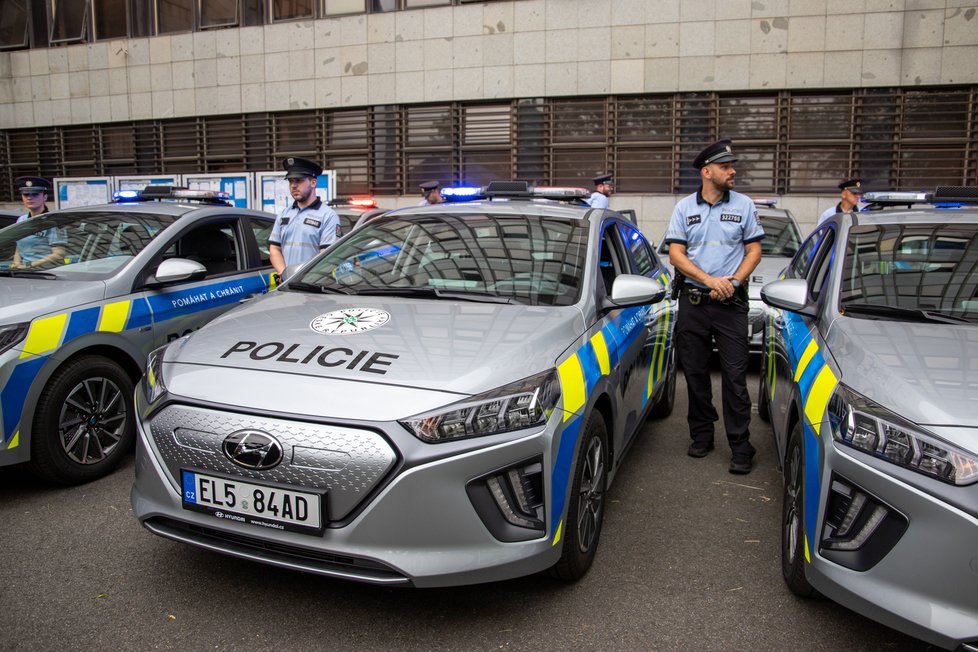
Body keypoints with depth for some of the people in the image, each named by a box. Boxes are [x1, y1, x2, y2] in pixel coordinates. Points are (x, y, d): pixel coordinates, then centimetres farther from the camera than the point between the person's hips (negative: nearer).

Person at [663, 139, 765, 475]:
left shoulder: (744, 205, 6)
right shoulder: (684, 207, 6)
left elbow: (754, 250, 5)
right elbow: (676, 254, -1)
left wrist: (733, 281, -12)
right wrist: (710, 280, -14)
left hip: (731, 303, -1)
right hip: (692, 302, 2)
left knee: (735, 375, -5)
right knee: (695, 372, 9)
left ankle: (740, 446, 0)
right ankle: (701, 435, 24)